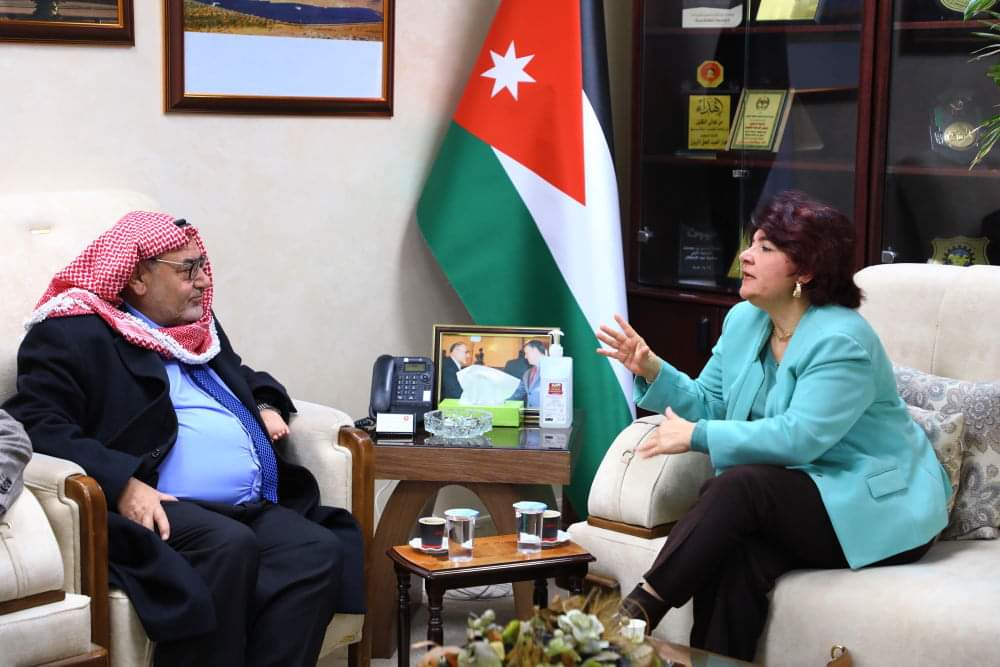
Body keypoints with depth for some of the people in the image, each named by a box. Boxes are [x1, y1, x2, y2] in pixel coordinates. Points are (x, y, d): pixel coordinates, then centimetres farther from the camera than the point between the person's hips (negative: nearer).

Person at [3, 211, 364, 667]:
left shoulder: (199, 326, 26)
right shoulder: (73, 335, 0)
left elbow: (243, 376, 44)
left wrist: (266, 404, 19)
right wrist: (121, 483, -25)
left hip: (252, 508, 7)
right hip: (163, 509, -7)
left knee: (319, 552, -22)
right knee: (230, 546, -36)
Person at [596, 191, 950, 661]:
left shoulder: (841, 341, -18)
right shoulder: (744, 321, 8)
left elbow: (798, 437, -27)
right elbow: (709, 404, 12)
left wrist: (697, 436, -23)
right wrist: (653, 370, -5)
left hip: (875, 509, -7)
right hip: (793, 499, 7)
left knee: (740, 484, -31)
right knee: (734, 559, -28)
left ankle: (640, 609, -25)